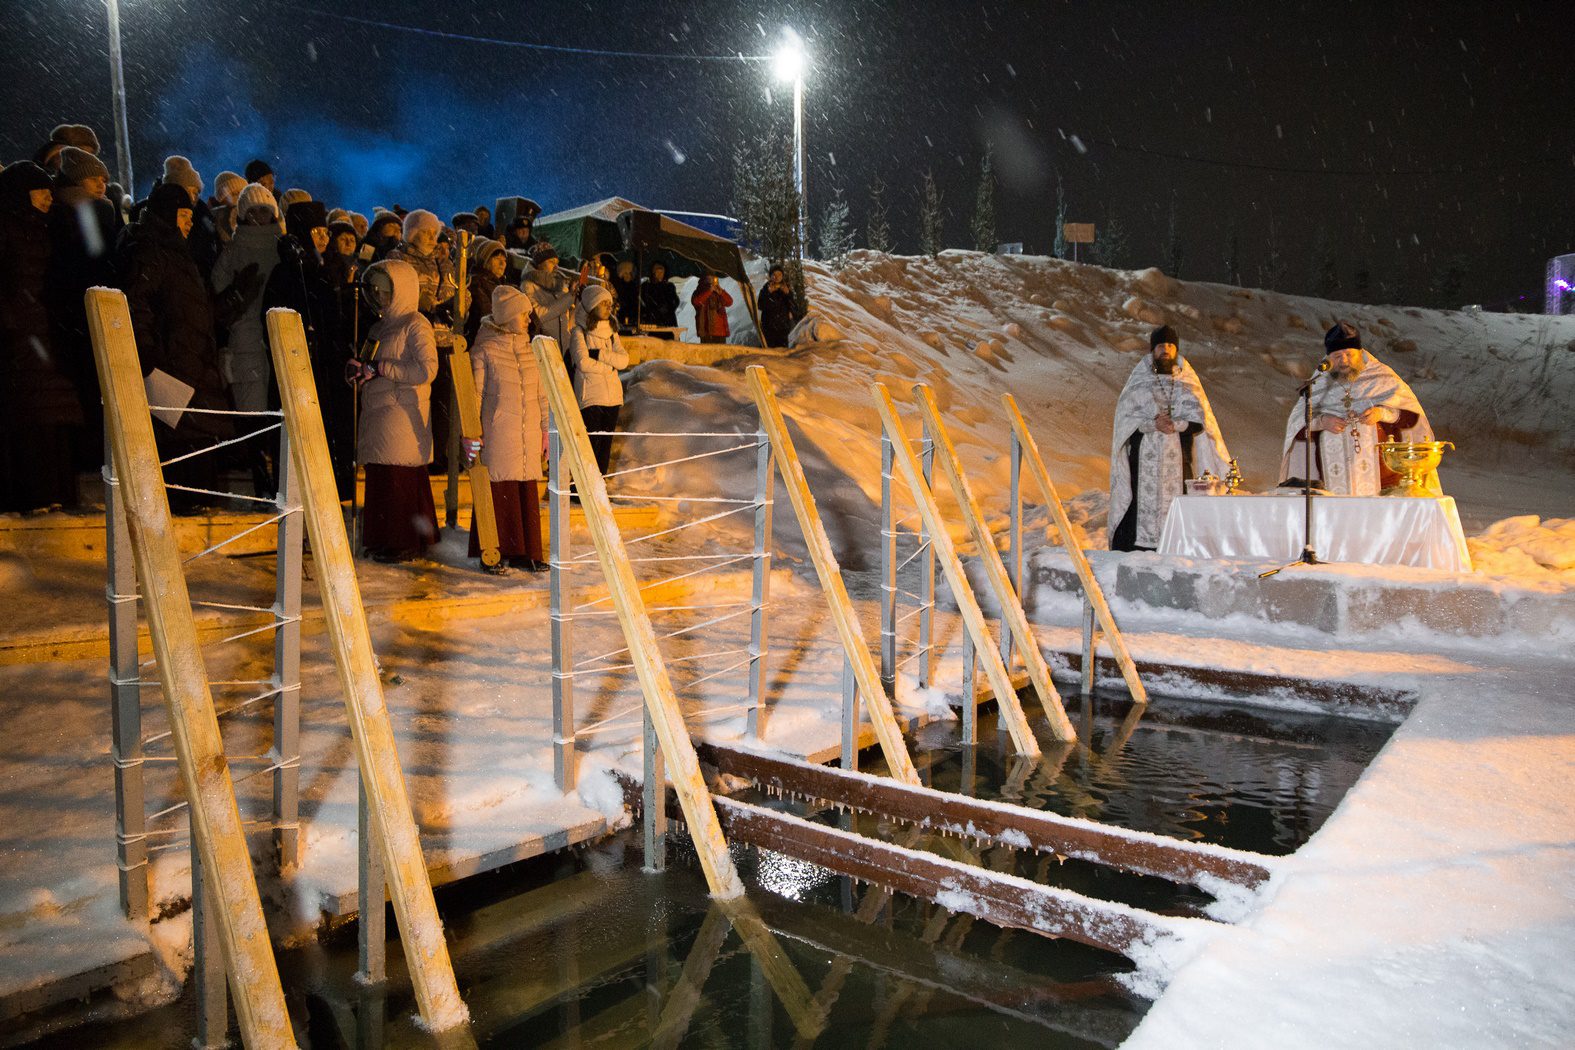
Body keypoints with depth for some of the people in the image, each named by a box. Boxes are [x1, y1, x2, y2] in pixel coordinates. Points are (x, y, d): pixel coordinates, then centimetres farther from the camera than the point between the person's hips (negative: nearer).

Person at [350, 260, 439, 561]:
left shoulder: (415, 325, -7)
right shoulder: (382, 324, 19)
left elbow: (427, 370, -18)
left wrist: (380, 368, -14)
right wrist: (363, 370, 4)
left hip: (402, 415, -8)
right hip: (378, 414, 8)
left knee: (397, 479, -7)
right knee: (380, 478, 9)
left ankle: (402, 545, 1)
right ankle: (384, 541, 17)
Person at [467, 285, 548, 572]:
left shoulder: (530, 349, 11)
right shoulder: (484, 350, -4)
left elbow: (542, 392, 15)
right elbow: (474, 393, -5)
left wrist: (546, 427, 13)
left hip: (528, 434, 5)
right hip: (497, 433, -5)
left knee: (528, 491, 6)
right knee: (499, 491, -1)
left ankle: (525, 551, 14)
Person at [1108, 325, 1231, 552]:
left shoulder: (1188, 382, 13)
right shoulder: (1139, 380, 10)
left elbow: (1198, 418, 3)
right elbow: (1125, 416, 1)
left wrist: (1173, 425, -14)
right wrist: (1153, 425, -13)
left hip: (1178, 457, 1)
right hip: (1145, 458, -1)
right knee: (1143, 504, -9)